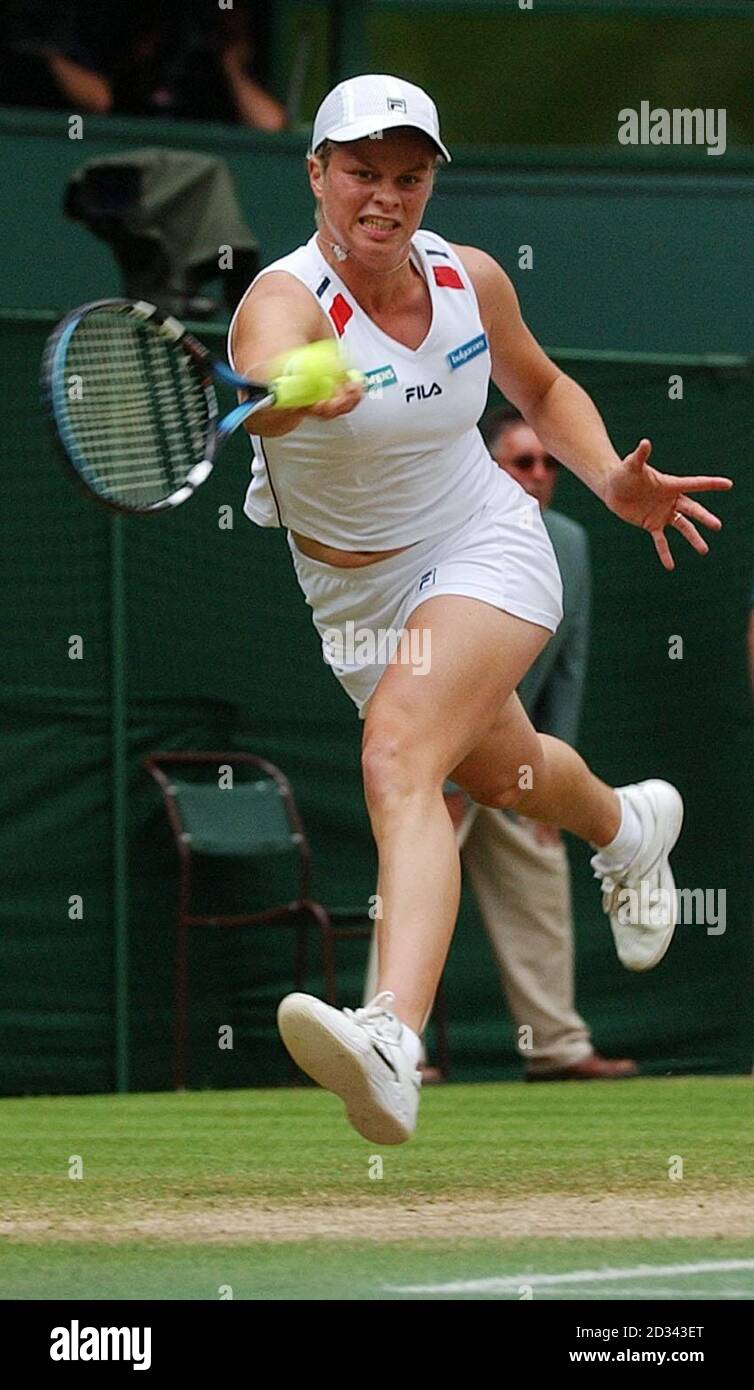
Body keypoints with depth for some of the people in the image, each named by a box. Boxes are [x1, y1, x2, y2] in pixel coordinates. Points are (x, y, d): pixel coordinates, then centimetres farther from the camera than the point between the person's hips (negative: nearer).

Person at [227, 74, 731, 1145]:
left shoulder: (471, 280, -11)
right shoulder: (288, 300, -24)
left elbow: (542, 387, 12)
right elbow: (265, 376, -50)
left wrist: (613, 481, -4)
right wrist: (280, 393, -74)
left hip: (483, 549, -2)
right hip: (353, 596, 2)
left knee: (399, 752, -28)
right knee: (503, 777, 22)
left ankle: (394, 1042, -47)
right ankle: (626, 825, 61)